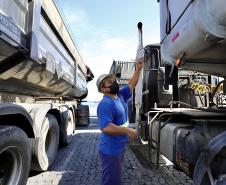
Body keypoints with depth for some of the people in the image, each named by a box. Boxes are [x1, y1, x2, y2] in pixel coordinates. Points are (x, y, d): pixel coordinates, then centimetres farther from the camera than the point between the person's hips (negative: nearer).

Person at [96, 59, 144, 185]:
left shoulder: (120, 95, 4)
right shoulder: (105, 104, -25)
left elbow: (131, 84, 12)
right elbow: (106, 127, -32)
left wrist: (138, 69, 1)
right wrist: (128, 131, -26)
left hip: (120, 147, 9)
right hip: (111, 150, -9)